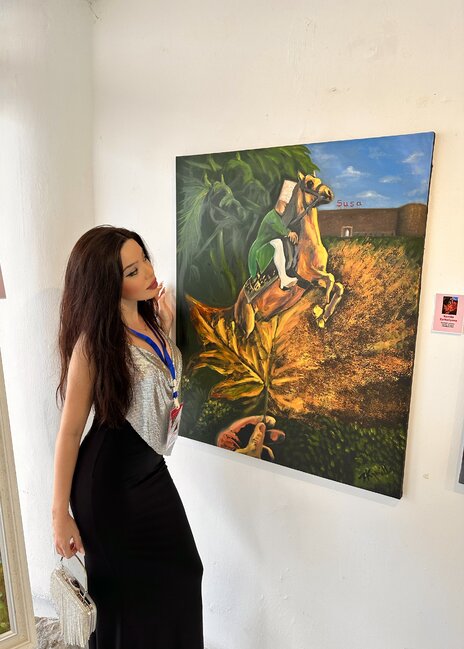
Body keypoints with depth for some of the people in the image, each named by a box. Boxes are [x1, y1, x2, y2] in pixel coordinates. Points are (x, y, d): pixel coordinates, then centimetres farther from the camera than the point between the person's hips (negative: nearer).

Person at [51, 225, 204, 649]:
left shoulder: (149, 321, 0)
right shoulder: (94, 340, -20)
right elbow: (70, 430, -16)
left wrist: (165, 329, 3)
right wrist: (60, 514, -11)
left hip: (150, 470, 7)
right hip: (109, 481, -6)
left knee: (181, 574, 17)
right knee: (127, 592, 14)